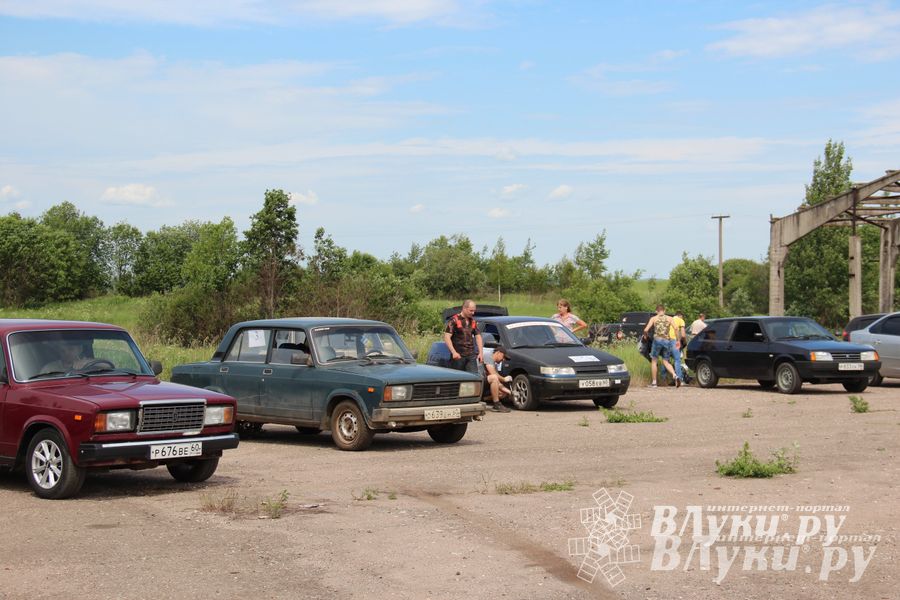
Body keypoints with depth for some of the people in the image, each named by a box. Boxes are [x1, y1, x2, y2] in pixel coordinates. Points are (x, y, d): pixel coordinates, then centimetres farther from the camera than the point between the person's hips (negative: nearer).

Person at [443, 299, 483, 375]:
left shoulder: (473, 321, 14)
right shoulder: (454, 320, -6)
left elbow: (478, 337, 17)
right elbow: (447, 337, -11)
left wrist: (480, 352, 5)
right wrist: (453, 352, -21)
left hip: (471, 355, 5)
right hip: (458, 355, -5)